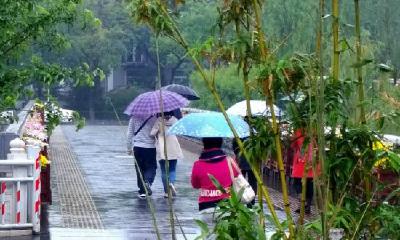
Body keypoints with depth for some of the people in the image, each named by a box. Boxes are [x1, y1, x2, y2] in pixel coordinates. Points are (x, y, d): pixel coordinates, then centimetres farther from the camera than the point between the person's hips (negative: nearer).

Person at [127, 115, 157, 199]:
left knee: (139, 169, 10)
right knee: (151, 167, 8)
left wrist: (129, 148, 14)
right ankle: (148, 182, -21)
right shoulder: (153, 118, -6)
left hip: (137, 148, 2)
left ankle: (142, 191, 12)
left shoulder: (134, 118, -1)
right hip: (150, 148, -2)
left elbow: (129, 134, 4)